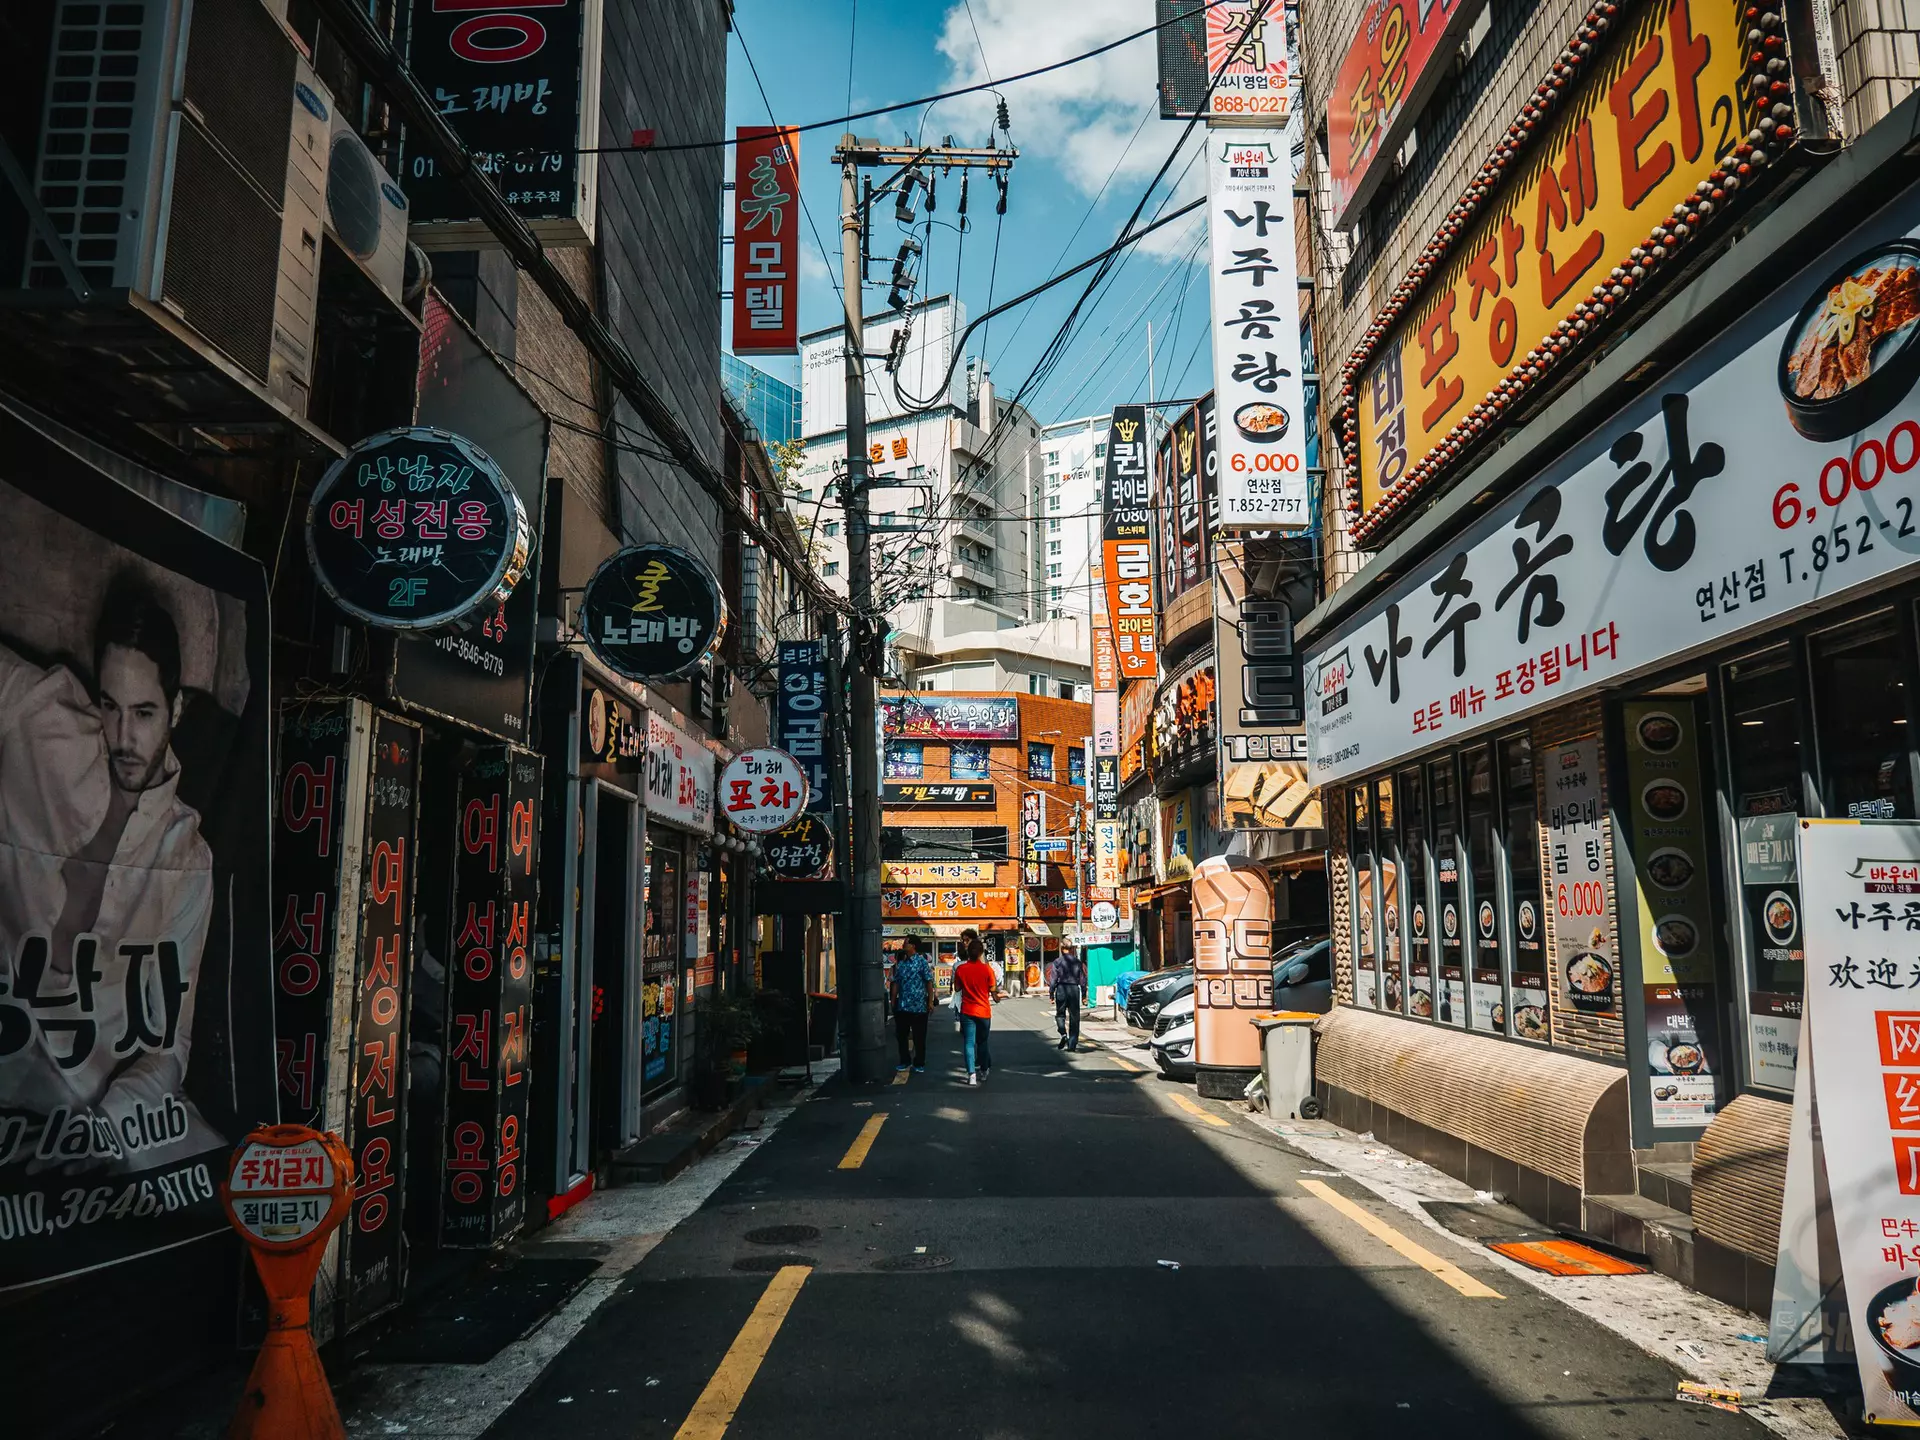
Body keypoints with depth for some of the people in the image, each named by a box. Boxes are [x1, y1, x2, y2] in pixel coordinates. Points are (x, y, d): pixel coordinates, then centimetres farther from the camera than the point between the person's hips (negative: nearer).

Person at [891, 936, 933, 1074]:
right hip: (902, 1006, 5)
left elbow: (929, 982, -7)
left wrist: (930, 1001, -11)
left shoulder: (922, 961, -5)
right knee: (901, 1035, 10)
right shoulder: (900, 963, 10)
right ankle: (905, 1061, 24)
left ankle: (919, 1064, 14)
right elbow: (896, 983, 13)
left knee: (919, 1037, 3)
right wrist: (893, 1001, 9)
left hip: (918, 1006, -5)